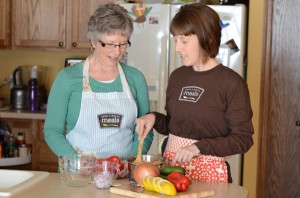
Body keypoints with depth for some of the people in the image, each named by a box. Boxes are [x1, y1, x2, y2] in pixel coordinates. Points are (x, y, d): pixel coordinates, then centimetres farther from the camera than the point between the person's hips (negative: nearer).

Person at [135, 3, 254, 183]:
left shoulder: (232, 83, -12)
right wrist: (154, 118, -4)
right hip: (171, 163, 5)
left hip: (209, 170, -5)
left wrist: (199, 147, -21)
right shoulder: (177, 76, 5)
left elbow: (243, 139, -12)